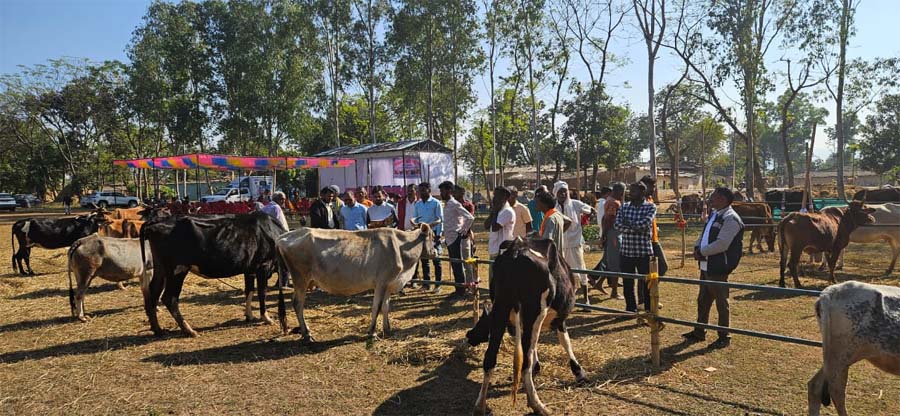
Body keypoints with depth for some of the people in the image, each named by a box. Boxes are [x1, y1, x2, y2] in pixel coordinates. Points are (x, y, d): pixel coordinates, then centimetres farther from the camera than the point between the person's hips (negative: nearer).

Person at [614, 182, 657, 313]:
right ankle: (630, 310, 28)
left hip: (644, 252, -3)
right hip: (626, 252, 3)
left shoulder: (650, 207, -3)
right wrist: (636, 227, -18)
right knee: (627, 284, 12)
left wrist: (628, 225, -9)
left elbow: (645, 223, -20)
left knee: (647, 284, 5)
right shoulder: (624, 207, 6)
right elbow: (617, 225, -7)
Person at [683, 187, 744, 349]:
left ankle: (724, 337, 18)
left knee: (721, 303, 5)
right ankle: (699, 332, 31)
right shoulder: (714, 214, 13)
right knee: (702, 300, 18)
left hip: (718, 269, -9)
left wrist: (702, 252, -17)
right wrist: (697, 247, 0)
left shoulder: (731, 219, -17)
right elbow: (705, 235, 18)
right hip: (706, 266, 9)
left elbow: (721, 244, -25)